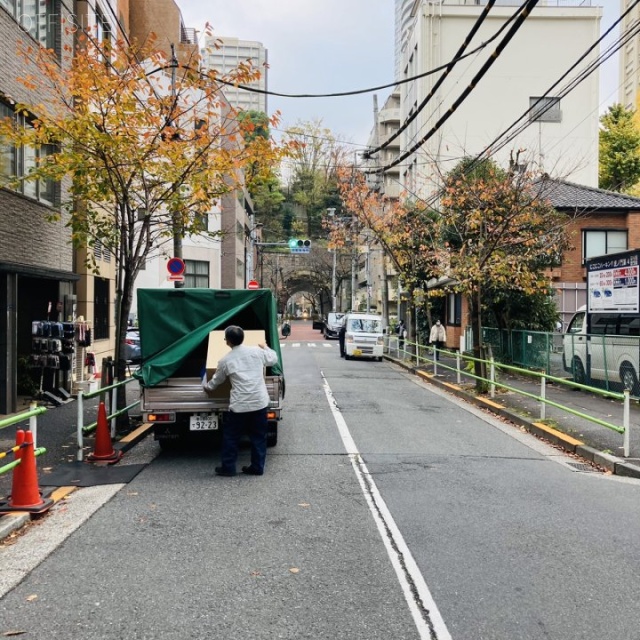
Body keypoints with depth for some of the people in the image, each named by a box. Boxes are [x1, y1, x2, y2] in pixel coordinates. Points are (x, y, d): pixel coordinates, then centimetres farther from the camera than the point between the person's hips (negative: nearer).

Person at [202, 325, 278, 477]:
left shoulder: (225, 360, -2)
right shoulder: (257, 351, 1)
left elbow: (216, 381, 14)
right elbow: (273, 359, 21)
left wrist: (207, 386, 36)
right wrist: (265, 347, 40)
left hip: (239, 405, -3)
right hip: (259, 402, 3)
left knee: (231, 436, 14)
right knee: (258, 436, 14)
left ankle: (228, 467, 21)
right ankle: (257, 467, 19)